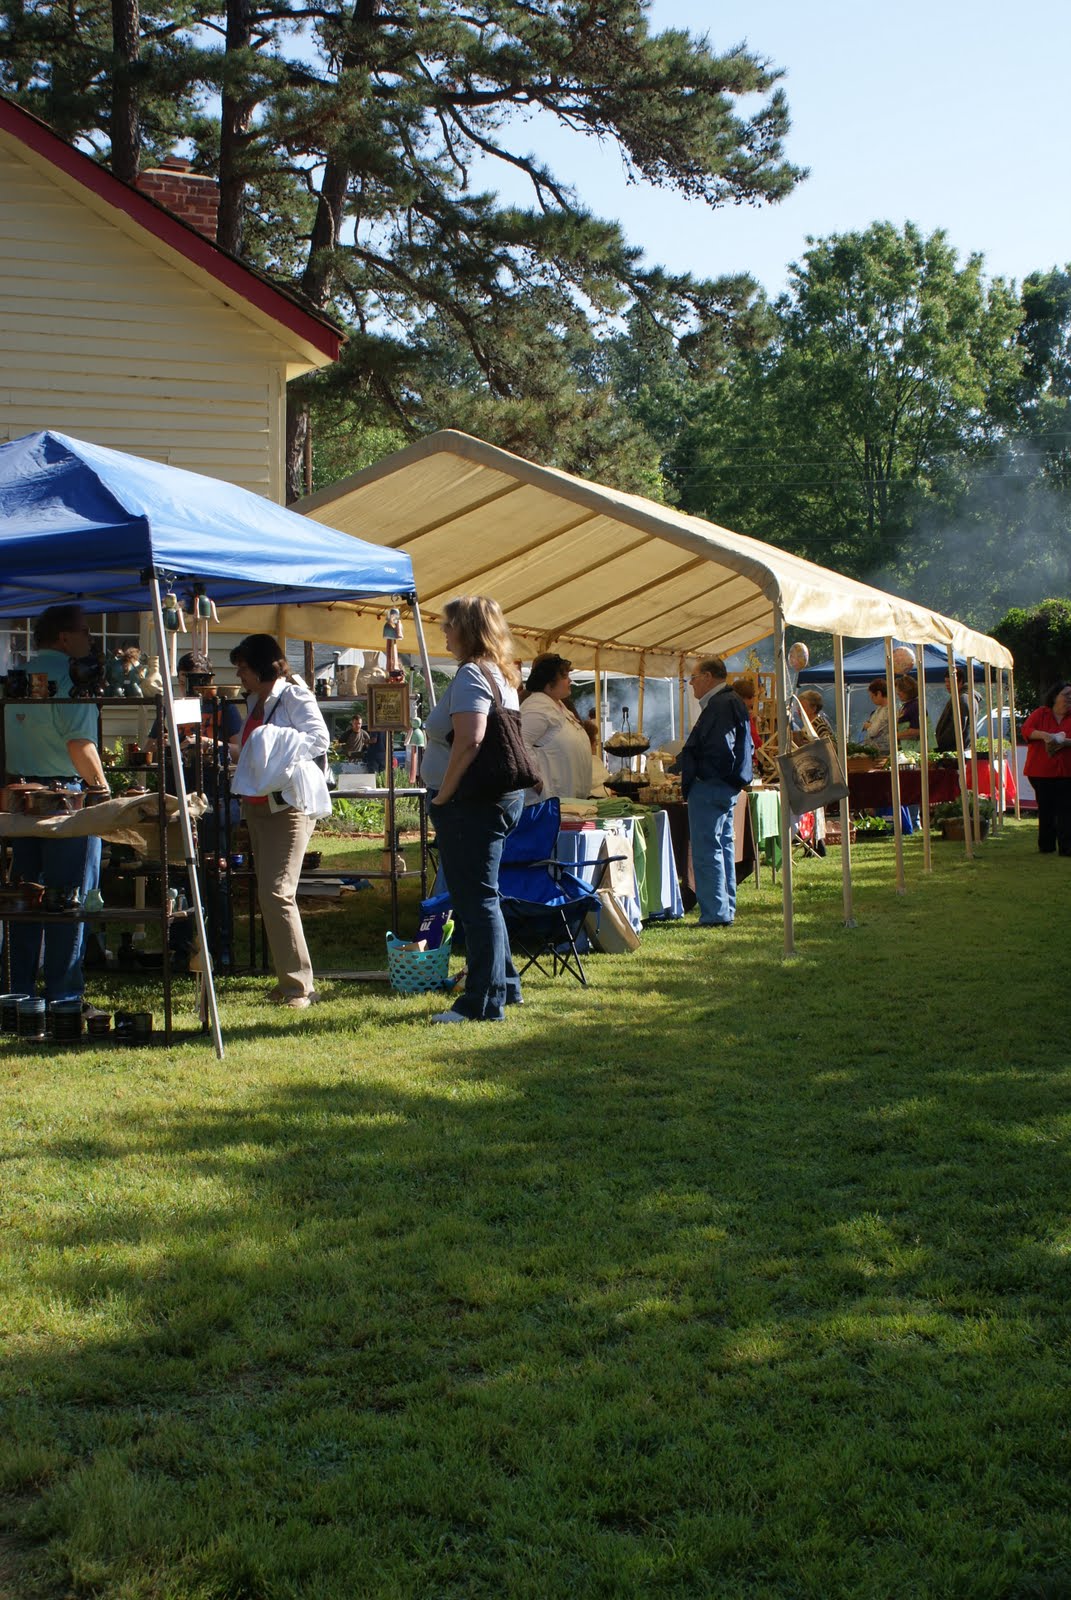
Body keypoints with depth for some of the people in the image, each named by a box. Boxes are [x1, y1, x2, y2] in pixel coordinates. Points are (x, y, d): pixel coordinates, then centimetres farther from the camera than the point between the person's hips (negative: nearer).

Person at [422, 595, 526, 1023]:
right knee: (481, 898, 19)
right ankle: (504, 984, 27)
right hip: (500, 796, 10)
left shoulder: (471, 674, -15)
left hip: (472, 801, -10)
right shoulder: (501, 675, 16)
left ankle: (485, 1001, -1)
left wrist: (442, 796, -17)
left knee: (476, 900, -5)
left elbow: (469, 741, -26)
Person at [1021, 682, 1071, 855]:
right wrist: (1044, 735, -24)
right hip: (1041, 771, 0)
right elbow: (1026, 730, -8)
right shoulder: (1040, 713, 5)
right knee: (1045, 810, 7)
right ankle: (1046, 847, 16)